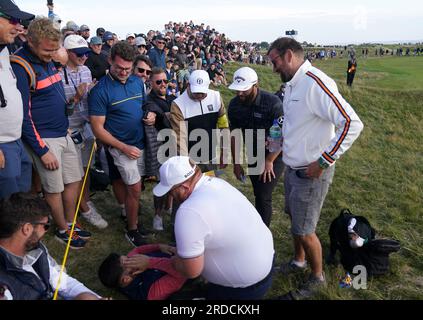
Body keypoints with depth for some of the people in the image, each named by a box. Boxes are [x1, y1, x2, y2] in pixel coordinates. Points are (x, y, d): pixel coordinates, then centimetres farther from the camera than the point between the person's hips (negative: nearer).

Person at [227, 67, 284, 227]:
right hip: (253, 156, 5)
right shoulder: (234, 105, -9)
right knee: (258, 194, 15)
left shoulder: (272, 103, -25)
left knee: (263, 196, -10)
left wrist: (268, 161, -17)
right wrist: (236, 163, 1)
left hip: (274, 155, -5)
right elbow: (235, 134, -1)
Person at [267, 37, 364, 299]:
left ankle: (318, 277, 30)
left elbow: (352, 123, -28)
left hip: (312, 173, -8)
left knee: (304, 231, 5)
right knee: (295, 218, 23)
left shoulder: (315, 83, -24)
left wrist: (323, 161, -24)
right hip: (293, 168, 8)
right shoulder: (292, 84, 6)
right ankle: (299, 261, 46)